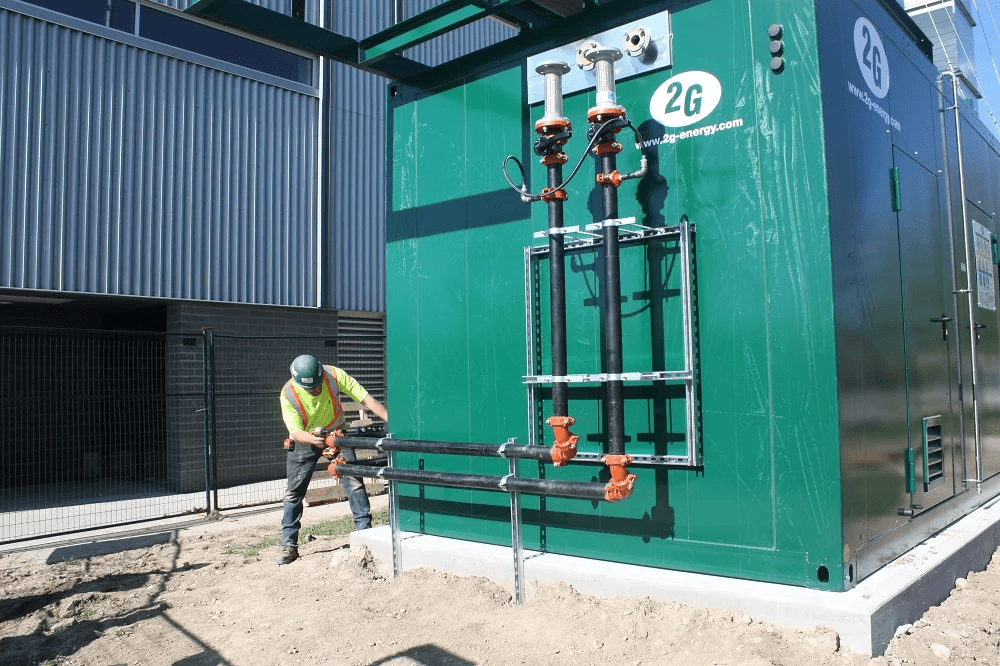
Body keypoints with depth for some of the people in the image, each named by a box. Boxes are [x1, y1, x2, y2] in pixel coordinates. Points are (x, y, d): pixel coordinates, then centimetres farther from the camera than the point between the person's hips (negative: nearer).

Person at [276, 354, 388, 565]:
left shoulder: (334, 376, -27)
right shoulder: (288, 394, -27)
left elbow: (366, 399, -25)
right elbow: (295, 432, -27)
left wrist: (391, 421, -33)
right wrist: (312, 439, -50)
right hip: (305, 439, 0)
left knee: (354, 482, -9)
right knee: (294, 491, 0)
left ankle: (364, 531, 1)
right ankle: (289, 546, 10)